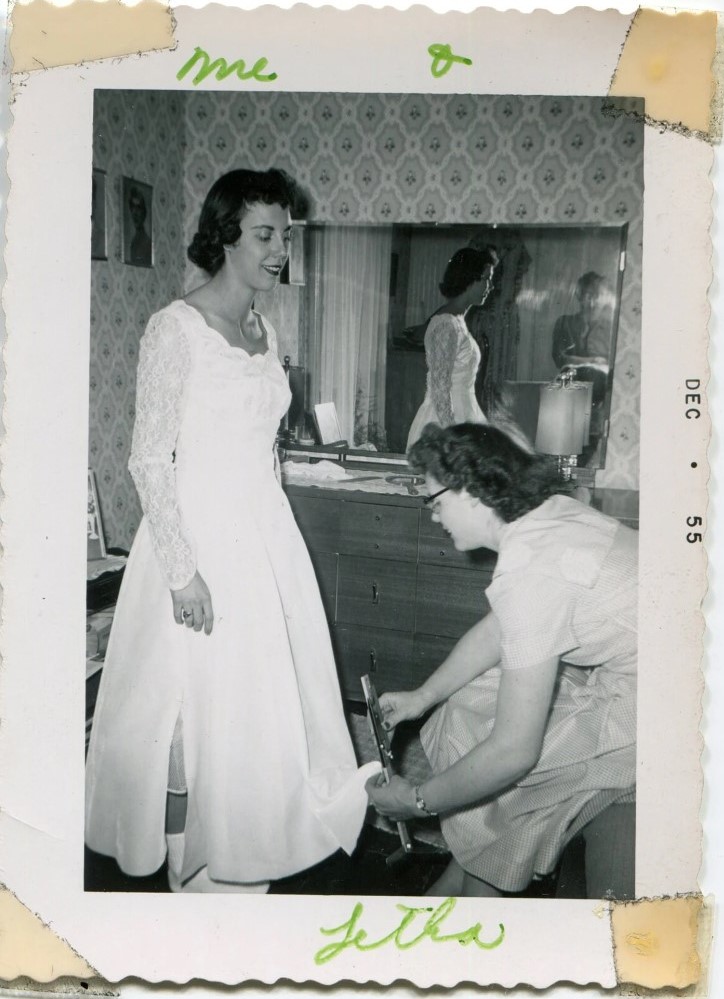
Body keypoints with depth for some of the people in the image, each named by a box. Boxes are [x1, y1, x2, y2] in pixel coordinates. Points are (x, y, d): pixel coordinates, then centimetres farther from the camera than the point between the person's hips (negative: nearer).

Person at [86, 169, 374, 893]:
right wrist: (181, 569, -19)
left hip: (266, 533, 8)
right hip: (199, 537, -7)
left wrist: (271, 537, 17)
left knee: (263, 701, 14)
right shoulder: (175, 329, -13)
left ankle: (241, 856, 34)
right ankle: (190, 874, 24)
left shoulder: (264, 330, 10)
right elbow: (149, 460, -15)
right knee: (199, 708, 3)